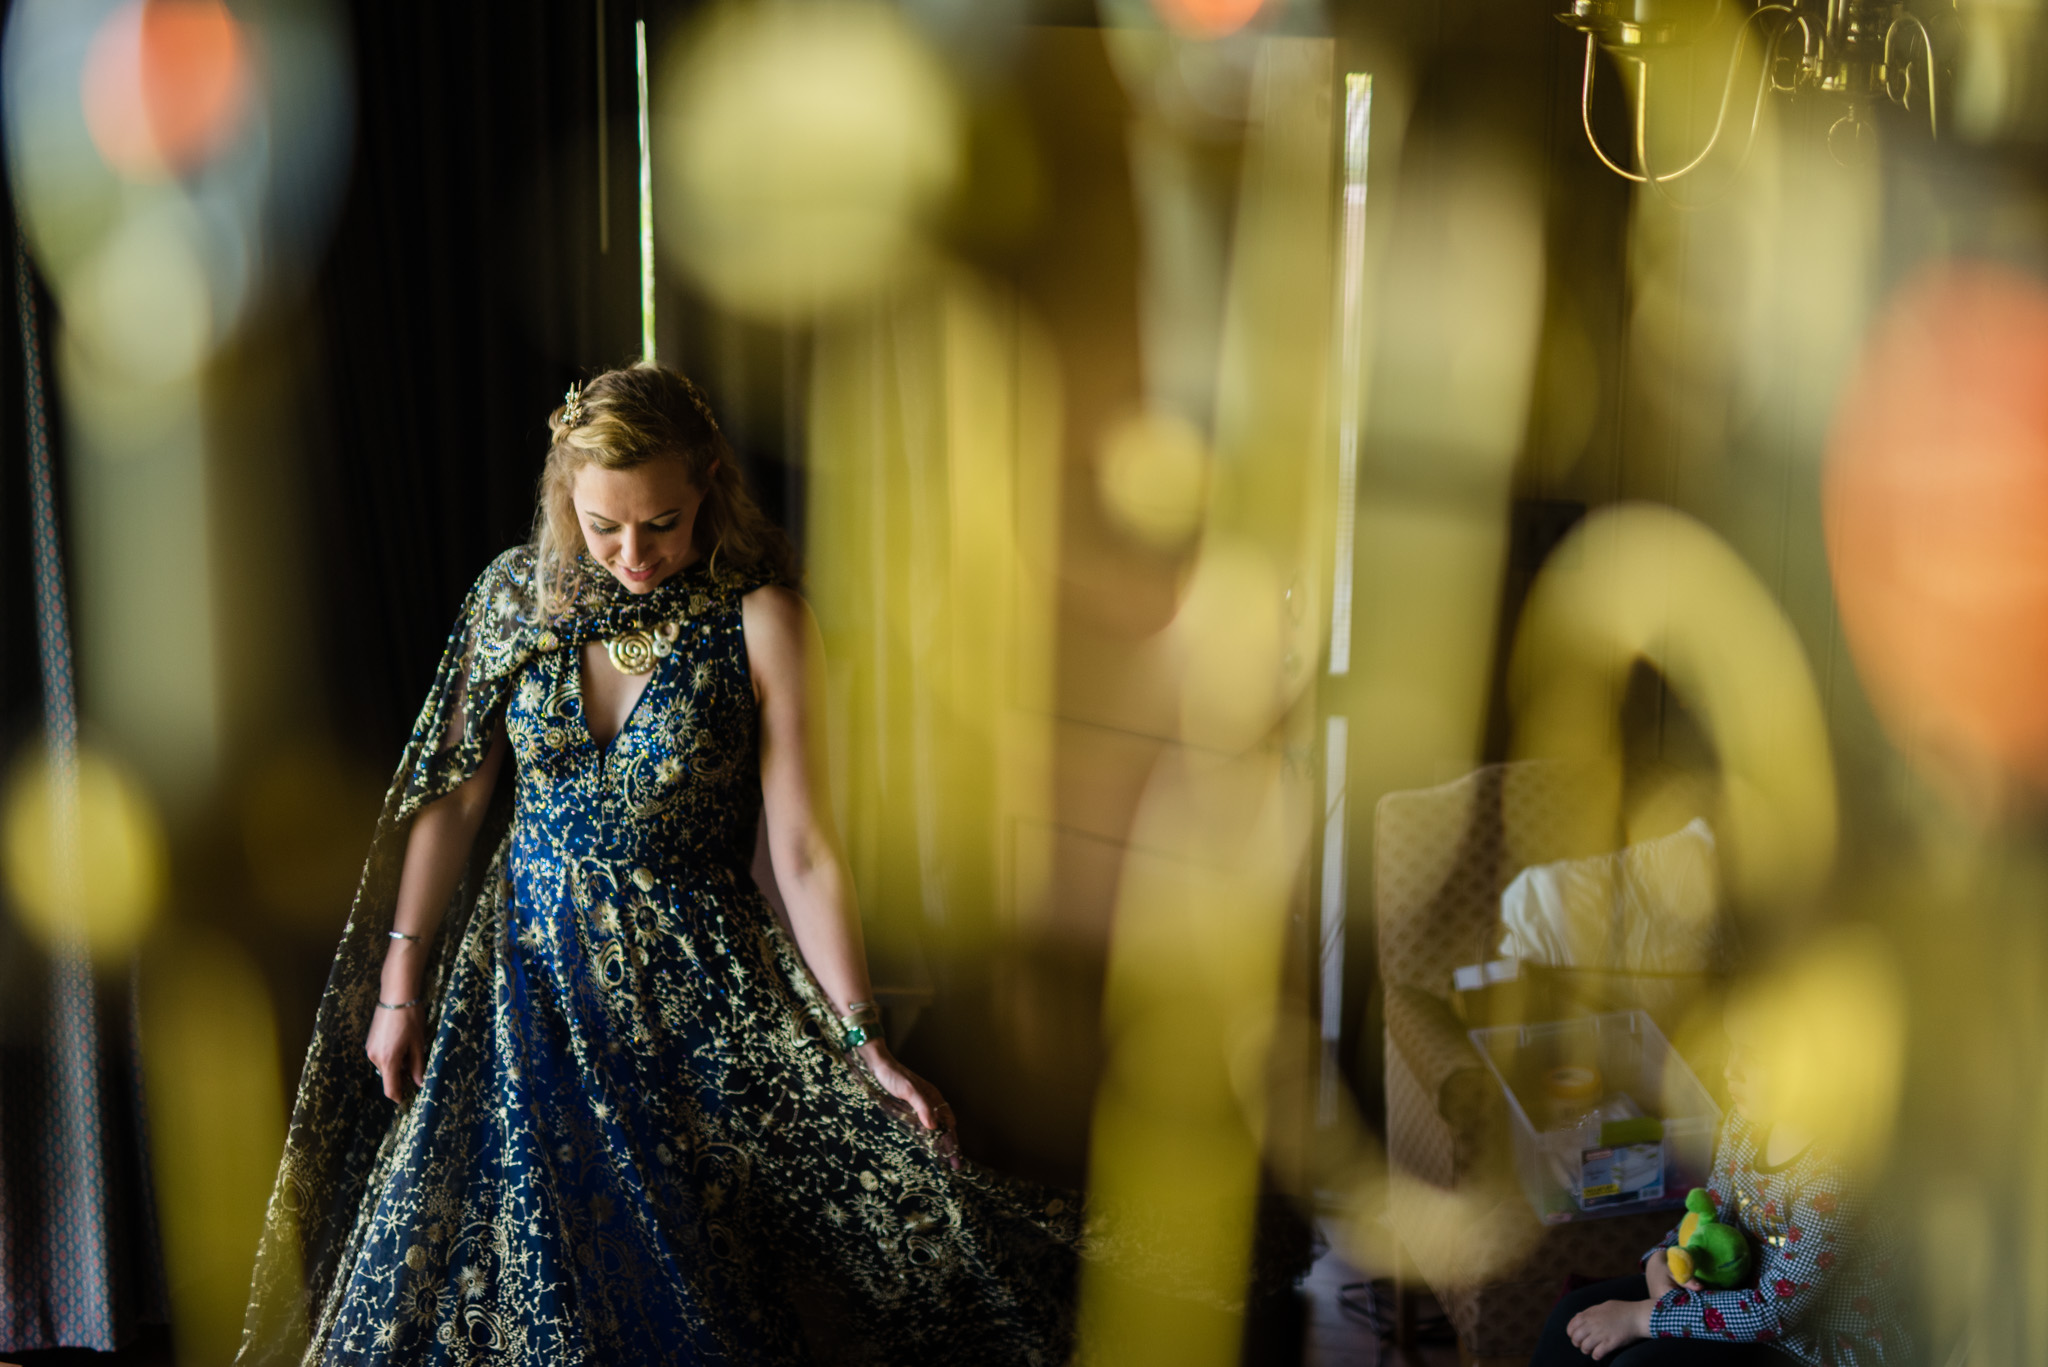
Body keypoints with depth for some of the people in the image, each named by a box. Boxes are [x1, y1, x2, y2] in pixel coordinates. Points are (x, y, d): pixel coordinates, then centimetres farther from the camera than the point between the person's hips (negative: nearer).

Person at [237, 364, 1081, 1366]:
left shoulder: (760, 621, -12)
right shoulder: (517, 594, -3)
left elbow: (802, 849, -12)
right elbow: (452, 798, 4)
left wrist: (863, 1045, -16)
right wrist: (400, 984, 3)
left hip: (691, 980, -2)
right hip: (528, 968, 3)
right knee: (511, 1273, 3)